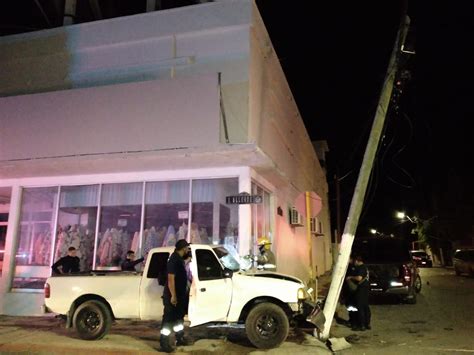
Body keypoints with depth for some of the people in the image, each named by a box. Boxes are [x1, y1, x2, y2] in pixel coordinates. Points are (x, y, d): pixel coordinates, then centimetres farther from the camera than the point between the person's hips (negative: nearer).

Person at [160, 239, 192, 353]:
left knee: (179, 317, 19)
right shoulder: (174, 260, -22)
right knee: (168, 319, -1)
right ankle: (164, 343, 8)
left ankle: (180, 339, 32)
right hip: (172, 296, -10)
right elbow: (171, 279, -25)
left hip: (180, 294, 10)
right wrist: (173, 296, -25)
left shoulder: (179, 258, 8)